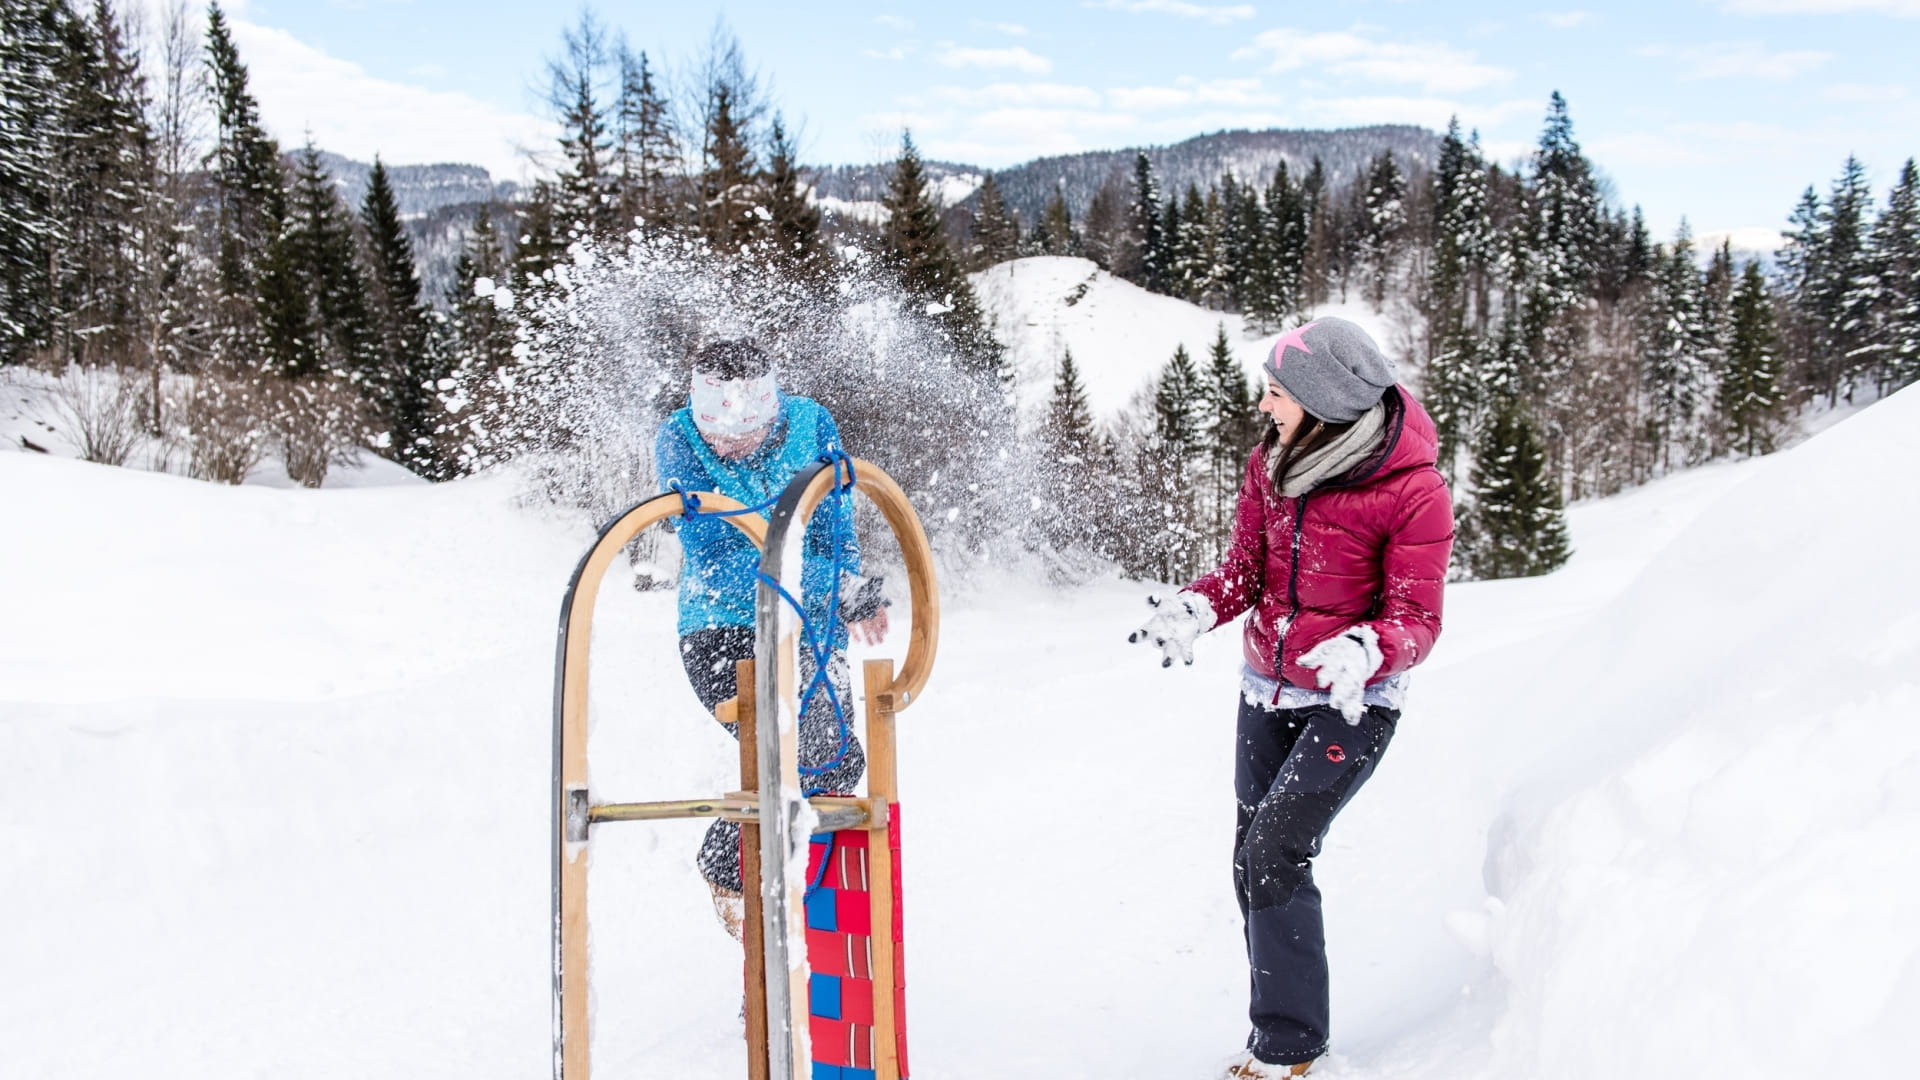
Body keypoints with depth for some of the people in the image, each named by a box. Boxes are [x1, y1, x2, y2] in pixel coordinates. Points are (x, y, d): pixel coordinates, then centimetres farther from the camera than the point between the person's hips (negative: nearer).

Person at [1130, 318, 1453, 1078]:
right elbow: (1246, 569, 3)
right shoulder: (1272, 462, -5)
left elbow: (1417, 620, -18)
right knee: (1254, 862, 10)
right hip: (1268, 689, 6)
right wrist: (1195, 608, -18)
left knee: (1272, 853, -16)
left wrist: (1364, 652, -39)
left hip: (1352, 703, -6)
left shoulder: (1414, 494, -21)